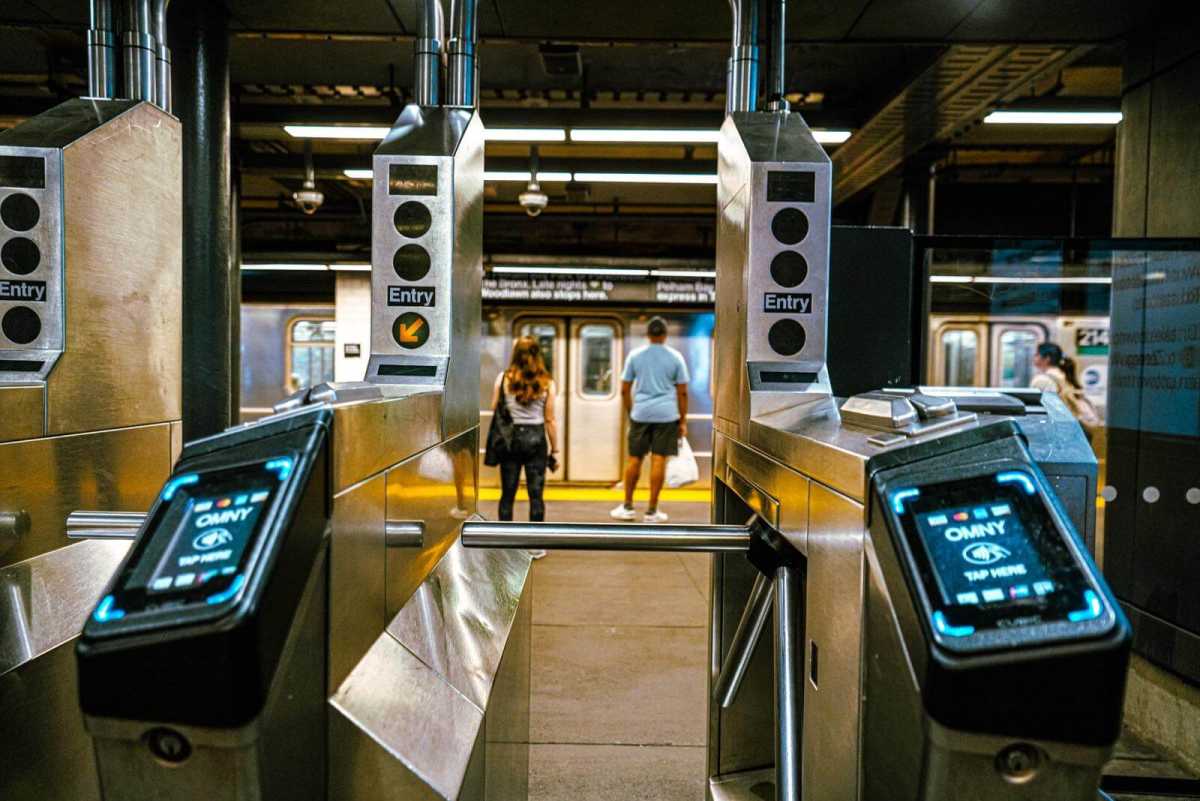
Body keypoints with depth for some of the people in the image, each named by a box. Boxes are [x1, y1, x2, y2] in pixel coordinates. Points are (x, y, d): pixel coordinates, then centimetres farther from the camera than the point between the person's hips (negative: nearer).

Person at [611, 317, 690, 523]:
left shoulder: (635, 355, 5)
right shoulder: (676, 357, 2)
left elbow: (625, 390, 5)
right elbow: (682, 393, 1)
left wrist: (630, 413, 17)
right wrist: (683, 421, 8)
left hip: (640, 413, 2)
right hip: (667, 415, -1)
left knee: (634, 458, 10)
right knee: (658, 460, 0)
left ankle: (627, 506, 17)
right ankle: (652, 511, 5)